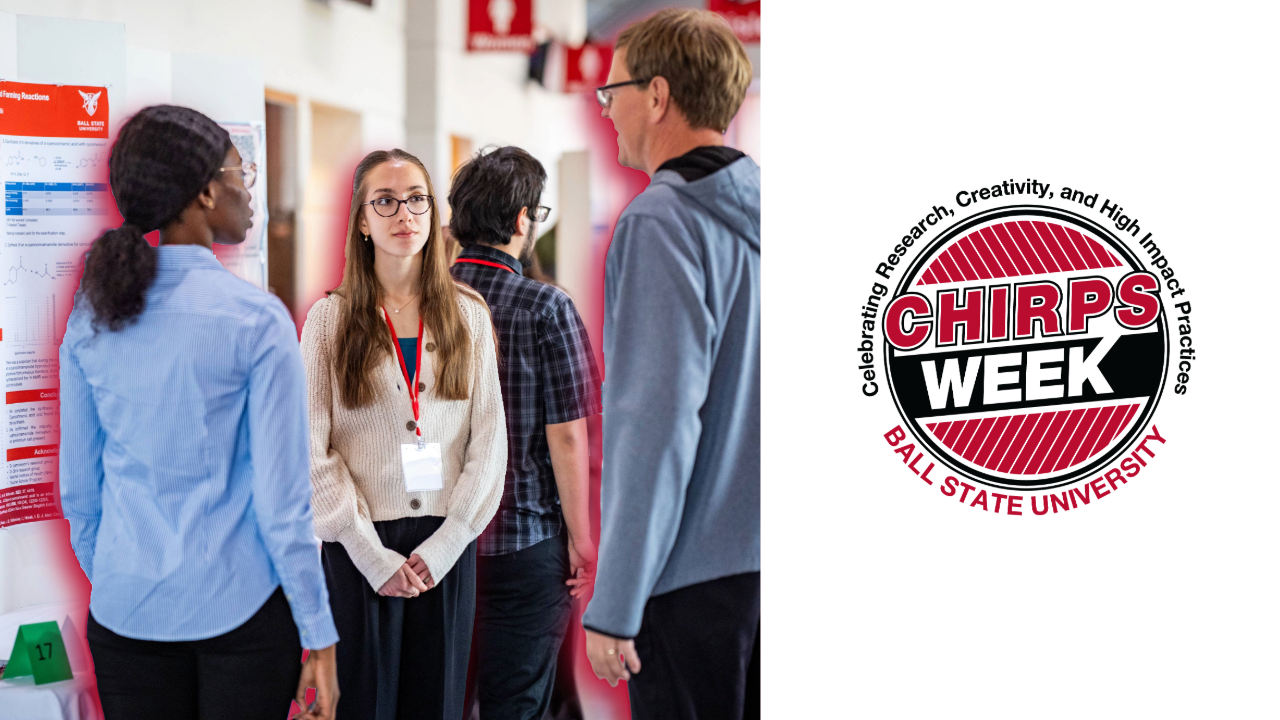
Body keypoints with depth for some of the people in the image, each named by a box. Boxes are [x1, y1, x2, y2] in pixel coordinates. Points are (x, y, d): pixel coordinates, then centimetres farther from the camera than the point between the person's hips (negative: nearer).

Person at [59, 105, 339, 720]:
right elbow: (282, 500, -13)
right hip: (241, 607, -4)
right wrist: (319, 635, -6)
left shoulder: (91, 316, 0)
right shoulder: (255, 318, -13)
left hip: (127, 608, 4)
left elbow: (78, 486, 7)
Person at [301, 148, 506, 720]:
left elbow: (489, 440, 4)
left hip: (448, 548, 2)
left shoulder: (468, 315, 8)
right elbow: (314, 450, -3)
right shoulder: (330, 318, 1)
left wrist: (446, 543, -5)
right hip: (359, 549, -2)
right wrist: (371, 554, -10)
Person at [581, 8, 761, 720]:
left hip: (696, 576, -8)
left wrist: (614, 606, -16)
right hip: (764, 563, 8)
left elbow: (658, 422, -20)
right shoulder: (758, 215, 11)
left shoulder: (663, 221, -13)